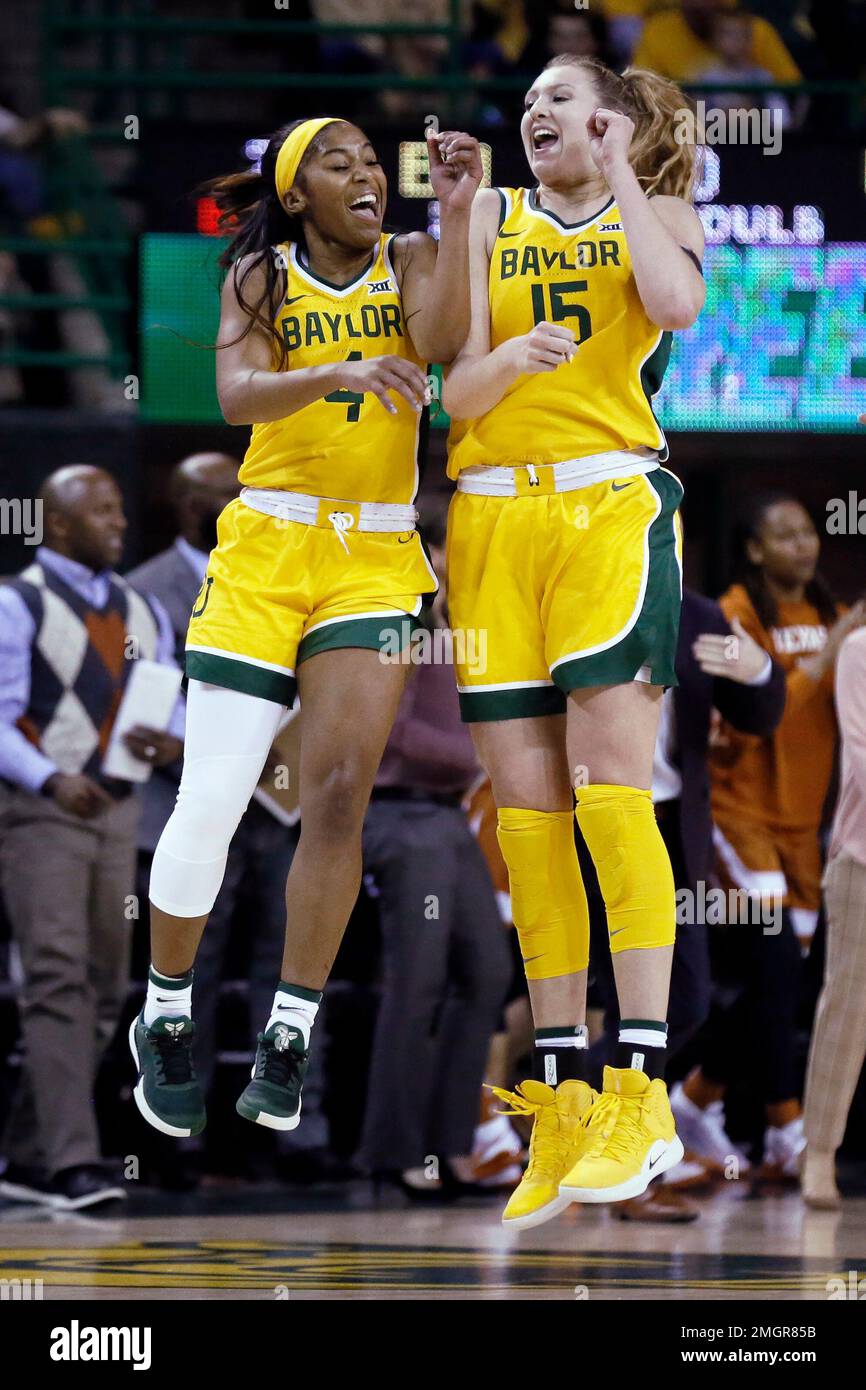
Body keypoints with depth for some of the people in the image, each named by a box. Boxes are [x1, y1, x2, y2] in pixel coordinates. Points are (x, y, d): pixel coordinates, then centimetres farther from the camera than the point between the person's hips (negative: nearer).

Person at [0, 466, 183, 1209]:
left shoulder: (142, 611, 14)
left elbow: (175, 701, 13)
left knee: (103, 989, 8)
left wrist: (173, 740, -11)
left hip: (117, 809, 7)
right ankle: (74, 1162, -18)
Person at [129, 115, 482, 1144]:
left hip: (376, 555, 1)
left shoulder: (409, 261, 7)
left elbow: (439, 338, -14)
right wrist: (336, 374, -33)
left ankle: (288, 1037, -4)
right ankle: (165, 1016, 15)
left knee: (339, 791, -12)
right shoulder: (261, 276, 3)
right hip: (267, 544, -1)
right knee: (209, 802, -6)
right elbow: (238, 394, -14)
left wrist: (457, 211, -23)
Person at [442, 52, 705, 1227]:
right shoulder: (490, 217, 15)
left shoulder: (657, 214, 11)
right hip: (494, 517, 3)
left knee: (609, 786, -15)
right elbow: (455, 388, 5)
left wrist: (619, 173, -3)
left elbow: (677, 304, -13)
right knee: (525, 809, -1)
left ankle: (642, 1091, -18)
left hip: (610, 504, -3)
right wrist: (505, 360, -16)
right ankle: (561, 1100, 2)